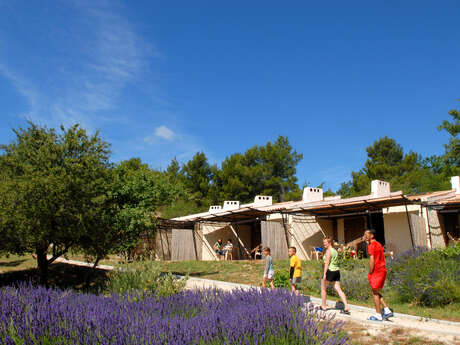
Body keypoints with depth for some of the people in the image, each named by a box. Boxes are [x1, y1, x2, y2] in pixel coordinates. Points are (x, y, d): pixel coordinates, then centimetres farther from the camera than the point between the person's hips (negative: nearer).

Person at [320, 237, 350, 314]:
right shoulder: (335, 251, 16)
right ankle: (346, 307, -6)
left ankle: (323, 306, 17)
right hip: (337, 270, 8)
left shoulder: (328, 250, -9)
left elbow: (327, 263, -15)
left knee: (323, 289, 9)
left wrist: (324, 274, -17)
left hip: (330, 271, -8)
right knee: (339, 290, 3)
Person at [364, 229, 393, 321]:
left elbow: (372, 260, -18)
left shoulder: (371, 245, -12)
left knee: (375, 293, -1)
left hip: (376, 271, -9)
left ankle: (378, 315, 2)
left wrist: (370, 273, -13)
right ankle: (387, 311, 11)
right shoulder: (379, 244, 17)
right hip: (383, 270, 9)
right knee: (378, 293, 16)